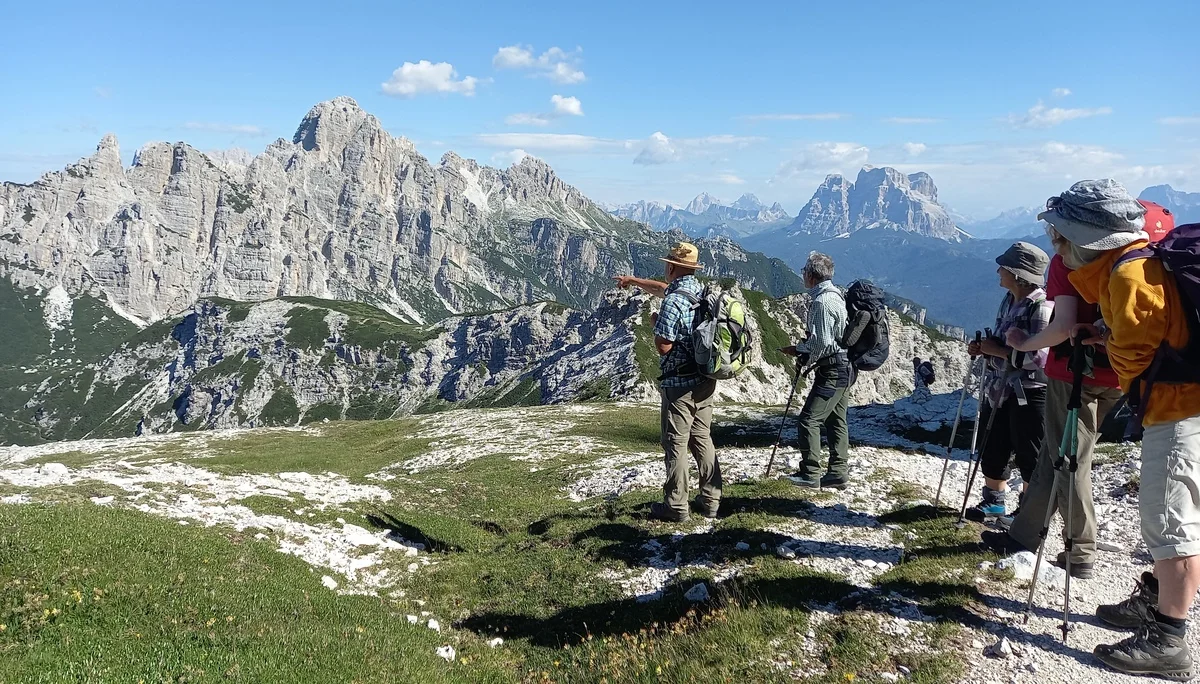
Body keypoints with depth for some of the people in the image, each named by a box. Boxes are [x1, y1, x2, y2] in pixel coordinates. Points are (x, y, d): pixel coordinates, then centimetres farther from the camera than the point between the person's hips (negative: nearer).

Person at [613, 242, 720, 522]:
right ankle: (710, 500, 20)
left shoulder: (673, 302, -19)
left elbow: (664, 346, -20)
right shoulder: (702, 291, 8)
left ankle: (676, 506, 6)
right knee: (703, 439, 14)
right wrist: (634, 280, 37)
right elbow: (662, 288, 25)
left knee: (676, 444, 0)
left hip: (679, 384, -8)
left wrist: (656, 323, -1)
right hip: (705, 381, 8)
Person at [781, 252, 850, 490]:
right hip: (844, 368, 11)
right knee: (836, 421, 13)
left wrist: (799, 352, -7)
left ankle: (810, 474, -5)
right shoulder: (835, 295, 15)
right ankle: (838, 473, 17)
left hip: (832, 370, -11)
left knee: (809, 419, -8)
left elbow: (822, 343, -22)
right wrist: (803, 349, 13)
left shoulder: (822, 302, -18)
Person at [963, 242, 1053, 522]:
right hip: (1002, 389, 9)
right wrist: (984, 347, 0)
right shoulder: (1009, 300, 7)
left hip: (1030, 392, -9)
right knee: (993, 449, 18)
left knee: (1029, 456, 6)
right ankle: (994, 501, 36)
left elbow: (1038, 356, -27)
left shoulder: (1041, 307, -20)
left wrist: (996, 350, -19)